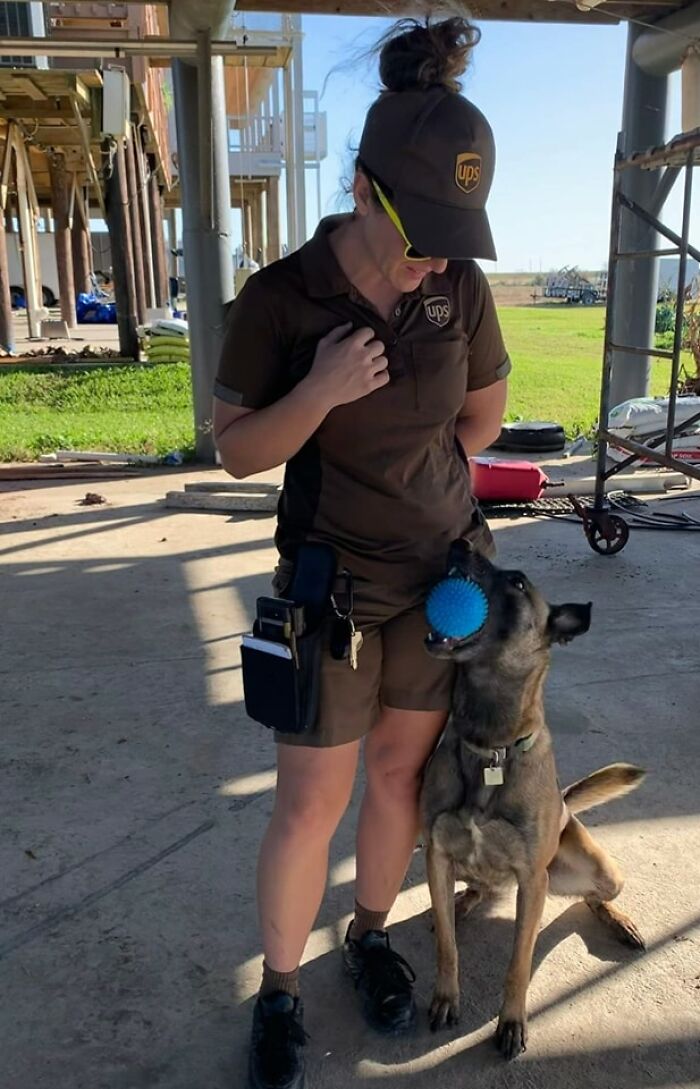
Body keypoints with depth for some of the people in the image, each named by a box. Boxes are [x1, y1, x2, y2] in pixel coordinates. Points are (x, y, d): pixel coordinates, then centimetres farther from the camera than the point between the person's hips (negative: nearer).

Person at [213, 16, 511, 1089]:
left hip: (444, 568, 3)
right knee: (311, 802, 4)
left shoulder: (461, 288, -6)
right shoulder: (279, 297, -14)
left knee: (402, 768, 15)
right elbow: (239, 449, -9)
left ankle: (371, 935, 41)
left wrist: (382, 461, 3)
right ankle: (280, 989, 29)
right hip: (335, 581, -3)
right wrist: (320, 393, -26)